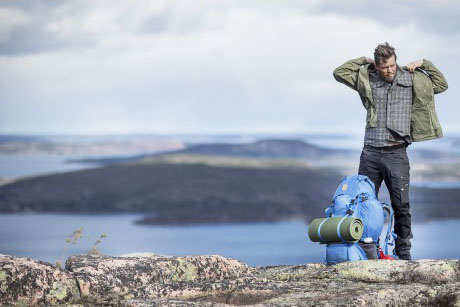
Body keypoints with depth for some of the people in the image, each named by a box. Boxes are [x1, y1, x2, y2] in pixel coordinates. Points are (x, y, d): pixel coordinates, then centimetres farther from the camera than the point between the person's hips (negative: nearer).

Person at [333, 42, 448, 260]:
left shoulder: (411, 80, 8)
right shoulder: (367, 80, 8)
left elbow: (441, 85, 17)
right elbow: (339, 73, 8)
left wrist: (424, 65, 8)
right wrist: (364, 61, 7)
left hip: (397, 154, -1)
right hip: (371, 153, 1)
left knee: (401, 205, -2)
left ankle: (403, 252, 6)